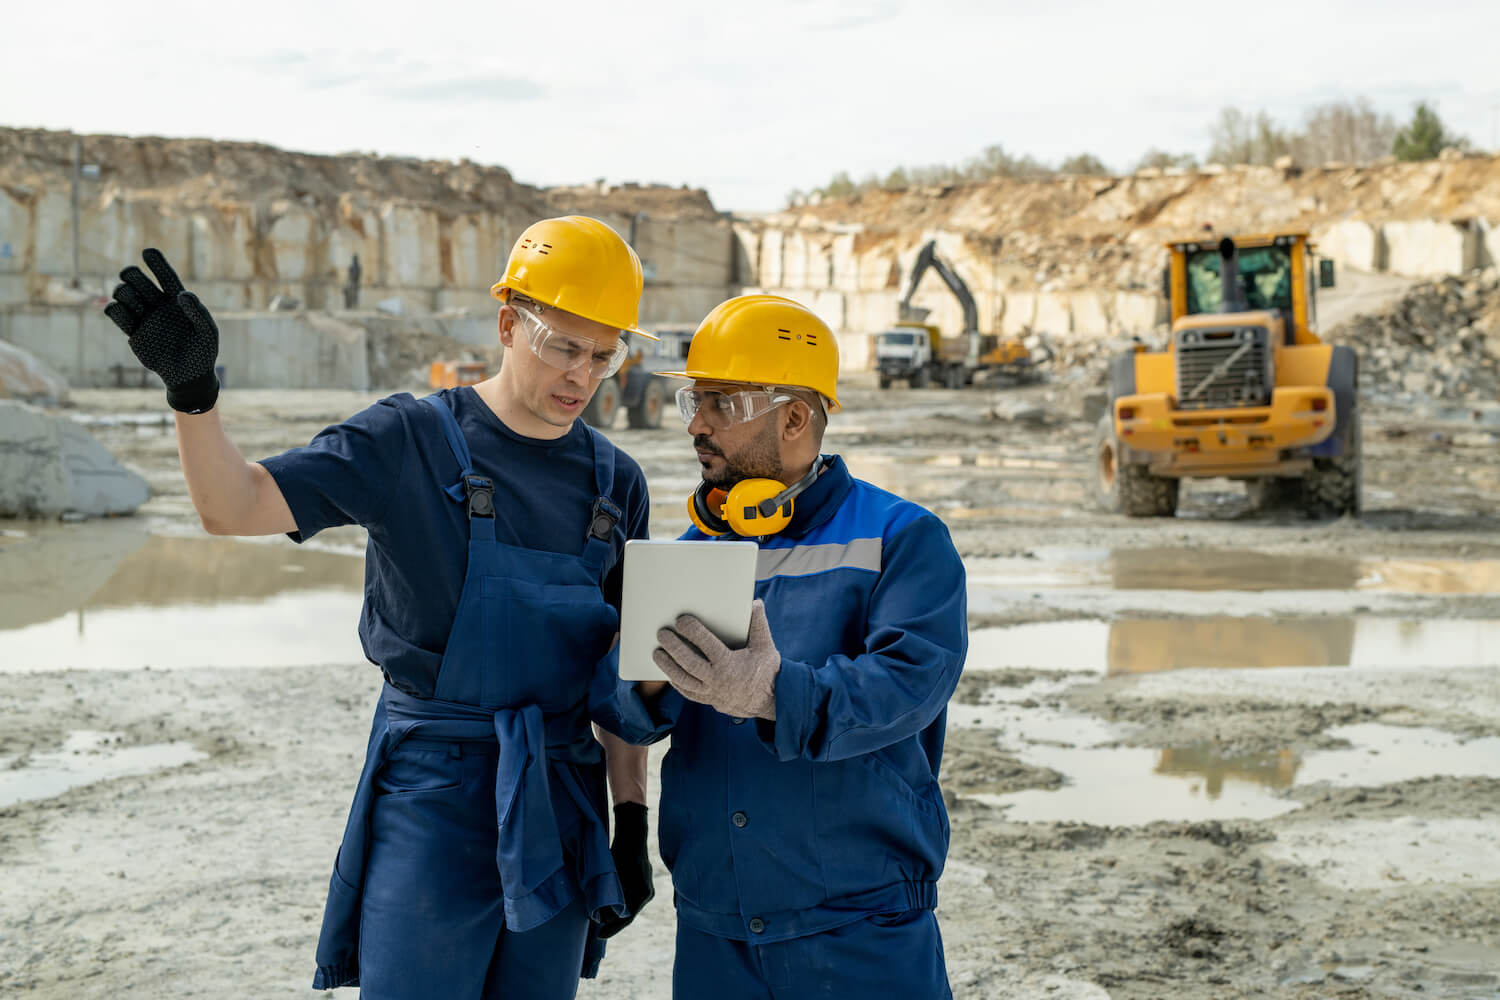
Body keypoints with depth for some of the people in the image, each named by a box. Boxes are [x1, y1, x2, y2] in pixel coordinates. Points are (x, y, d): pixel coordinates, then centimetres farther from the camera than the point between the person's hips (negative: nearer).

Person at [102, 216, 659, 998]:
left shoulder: (616, 483, 8)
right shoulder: (408, 441, -5)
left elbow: (624, 670, 12)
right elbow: (236, 509, -12)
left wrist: (632, 818, 9)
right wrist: (191, 389, -29)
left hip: (560, 806, 4)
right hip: (431, 795, -4)